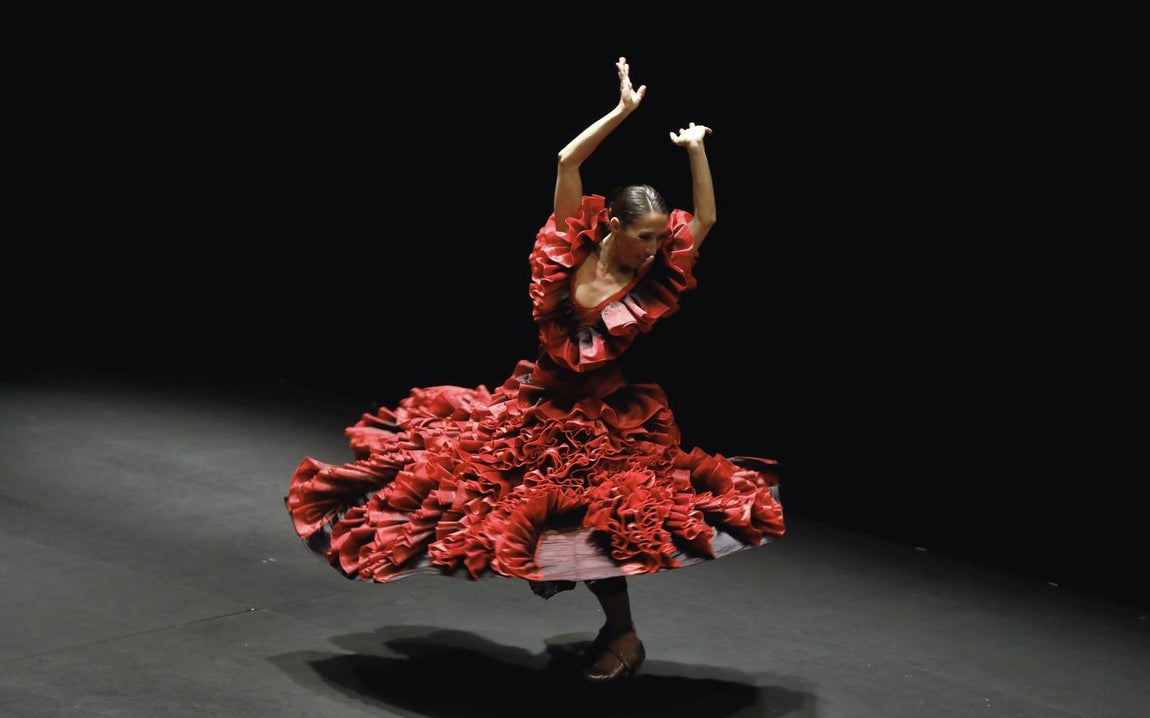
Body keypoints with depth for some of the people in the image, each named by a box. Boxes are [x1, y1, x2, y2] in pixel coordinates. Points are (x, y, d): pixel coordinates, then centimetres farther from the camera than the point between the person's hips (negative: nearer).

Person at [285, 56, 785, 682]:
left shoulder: (655, 279, -6)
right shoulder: (577, 249, -6)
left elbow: (706, 219, -5)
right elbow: (566, 162, -10)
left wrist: (695, 150, -7)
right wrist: (623, 111, -9)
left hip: (609, 417, -2)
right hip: (540, 399, 2)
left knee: (591, 512, -17)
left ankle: (622, 633, 2)